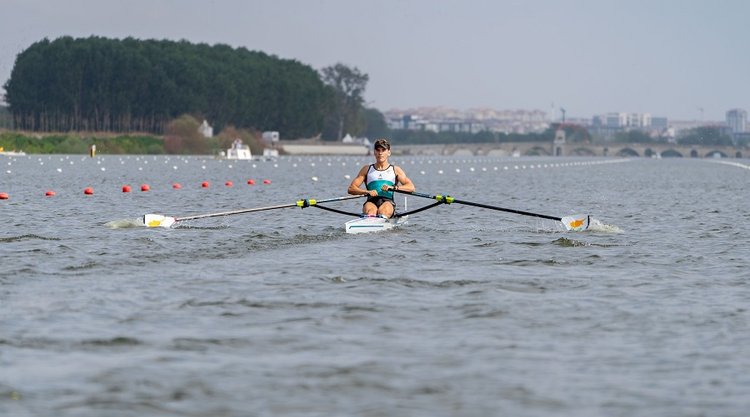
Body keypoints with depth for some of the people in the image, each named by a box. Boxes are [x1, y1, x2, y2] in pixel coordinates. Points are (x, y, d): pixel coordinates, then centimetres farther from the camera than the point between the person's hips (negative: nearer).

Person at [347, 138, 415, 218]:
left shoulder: (395, 170, 18)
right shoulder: (367, 169, 21)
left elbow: (411, 188, 6)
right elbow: (351, 188, 11)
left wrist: (393, 188, -11)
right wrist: (367, 192, -8)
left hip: (388, 202, 0)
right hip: (372, 201, 0)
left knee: (382, 211, -36)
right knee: (370, 210, -36)